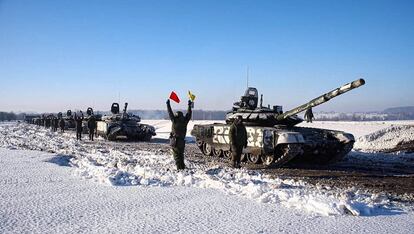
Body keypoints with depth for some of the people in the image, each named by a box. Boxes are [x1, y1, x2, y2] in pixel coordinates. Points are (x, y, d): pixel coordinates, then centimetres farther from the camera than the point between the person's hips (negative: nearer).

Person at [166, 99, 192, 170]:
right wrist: (189, 106, 26)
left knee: (176, 155, 1)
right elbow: (188, 114, 14)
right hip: (182, 141, 4)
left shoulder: (175, 120, -8)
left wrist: (168, 104, 13)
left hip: (175, 141, -4)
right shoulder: (185, 121, 0)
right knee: (181, 155, 18)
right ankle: (182, 167, 18)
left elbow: (170, 113, 2)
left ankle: (179, 168, -5)